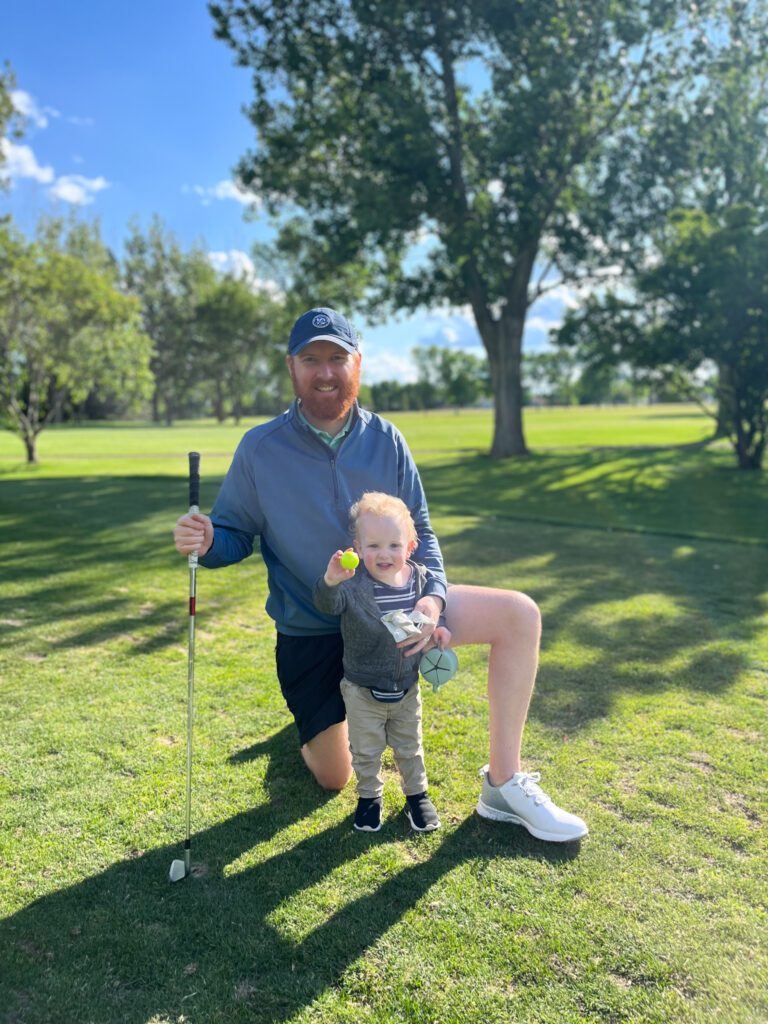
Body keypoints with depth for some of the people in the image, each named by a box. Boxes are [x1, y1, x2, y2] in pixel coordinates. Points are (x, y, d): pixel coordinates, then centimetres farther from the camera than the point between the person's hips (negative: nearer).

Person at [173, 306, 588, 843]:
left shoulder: (385, 440, -6)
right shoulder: (260, 449, -12)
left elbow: (420, 531, -2)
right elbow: (235, 533, -5)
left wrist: (433, 597, -20)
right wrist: (207, 541, -30)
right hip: (311, 634, -2)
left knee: (519, 615, -15)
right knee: (334, 778, 7)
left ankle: (504, 784, -4)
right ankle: (316, 719, 44)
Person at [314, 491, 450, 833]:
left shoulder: (420, 578, -10)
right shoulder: (353, 584, -22)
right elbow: (328, 603, -39)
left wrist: (439, 627, -9)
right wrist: (330, 581, -60)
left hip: (407, 687, 3)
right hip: (363, 691, -2)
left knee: (409, 747, 21)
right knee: (365, 751, 15)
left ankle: (417, 794, 42)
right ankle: (369, 796, 39)